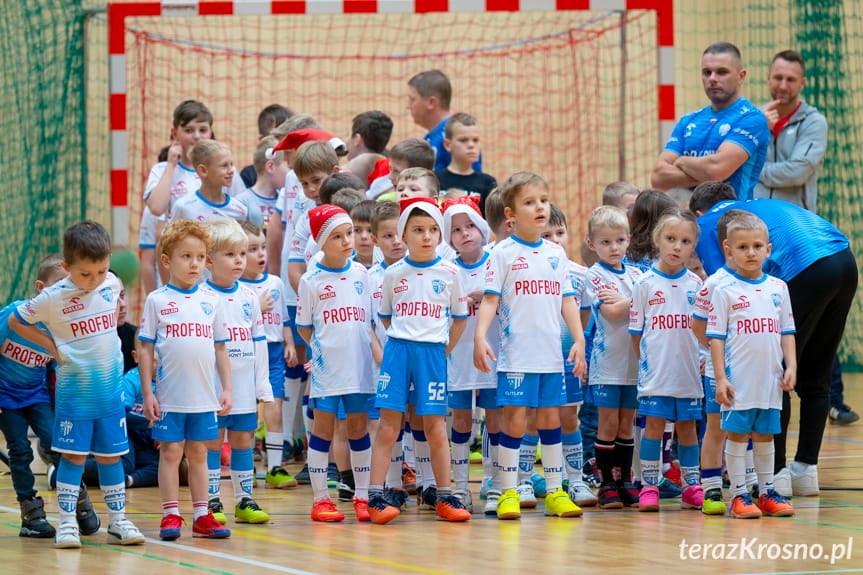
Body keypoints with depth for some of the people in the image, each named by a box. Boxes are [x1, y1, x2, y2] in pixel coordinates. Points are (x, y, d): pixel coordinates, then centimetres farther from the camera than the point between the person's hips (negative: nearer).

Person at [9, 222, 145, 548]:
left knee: (110, 455, 10)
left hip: (110, 390, 4)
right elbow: (16, 321, -2)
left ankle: (118, 521, 17)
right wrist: (51, 345, -5)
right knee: (74, 455, 0)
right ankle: (67, 522, 7)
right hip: (74, 394, -4)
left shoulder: (112, 284, -1)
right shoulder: (54, 298, -13)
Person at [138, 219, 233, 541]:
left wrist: (226, 388, 7)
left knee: (198, 453, 10)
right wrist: (147, 393, -6)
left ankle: (202, 517, 14)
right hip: (169, 395, -3)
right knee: (170, 452, 3)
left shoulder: (210, 300, 7)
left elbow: (220, 348, 11)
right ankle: (171, 516, 9)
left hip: (204, 395, 3)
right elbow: (145, 349, -1)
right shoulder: (157, 301, -2)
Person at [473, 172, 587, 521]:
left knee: (550, 418, 8)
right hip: (516, 356, -4)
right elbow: (490, 299, -7)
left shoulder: (556, 253, 12)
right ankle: (508, 493, 2)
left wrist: (579, 340, 3)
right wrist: (480, 337, -19)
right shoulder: (503, 253, -2)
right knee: (514, 419, -5)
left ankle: (555, 492, 15)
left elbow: (567, 300, 12)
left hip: (551, 354, 4)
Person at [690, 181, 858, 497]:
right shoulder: (760, 206, 35)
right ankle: (806, 468, 23)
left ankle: (776, 472, 5)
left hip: (804, 270, -7)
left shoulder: (706, 225, 16)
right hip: (845, 260, 7)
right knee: (814, 378, 17)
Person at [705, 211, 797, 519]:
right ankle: (738, 495, 6)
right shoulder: (725, 291, -4)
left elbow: (787, 331, 12)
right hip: (739, 378, -4)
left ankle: (767, 492, 19)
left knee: (765, 435, 12)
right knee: (737, 434, 1)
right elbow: (716, 337, -5)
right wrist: (720, 377, -10)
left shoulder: (778, 288, 8)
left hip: (770, 378, 4)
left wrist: (791, 366, 1)